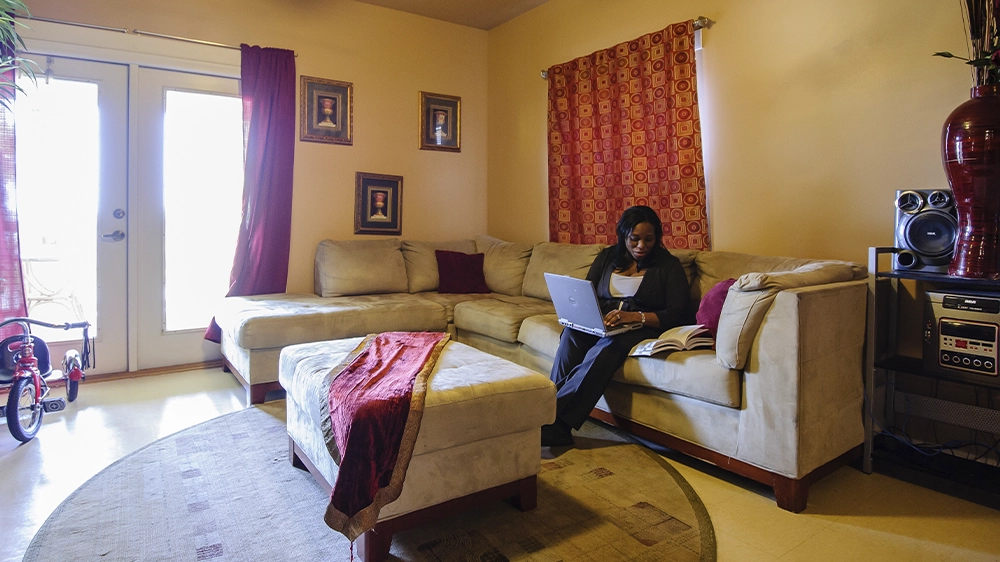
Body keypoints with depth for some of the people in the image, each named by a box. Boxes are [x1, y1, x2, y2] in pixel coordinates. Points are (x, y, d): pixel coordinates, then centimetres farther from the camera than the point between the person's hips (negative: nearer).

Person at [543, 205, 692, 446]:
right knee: (571, 334, -32)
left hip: (642, 328, -3)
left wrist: (635, 316, -23)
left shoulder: (669, 266, 4)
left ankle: (553, 420, -40)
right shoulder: (607, 257, 16)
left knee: (606, 349, -37)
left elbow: (677, 314, -7)